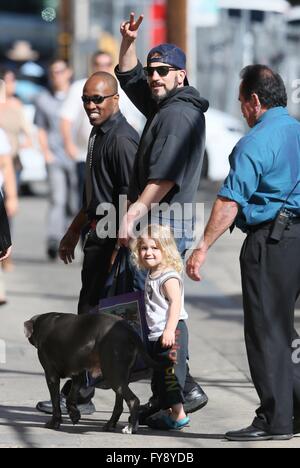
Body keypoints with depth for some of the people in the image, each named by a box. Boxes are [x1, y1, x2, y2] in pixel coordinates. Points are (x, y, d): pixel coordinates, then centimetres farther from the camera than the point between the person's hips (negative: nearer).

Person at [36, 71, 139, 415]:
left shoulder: (122, 139, -16)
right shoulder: (99, 134, 17)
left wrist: (120, 247, -24)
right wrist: (74, 232, 30)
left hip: (114, 236, -10)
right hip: (99, 234, 10)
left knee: (93, 312, -8)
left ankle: (77, 395, -6)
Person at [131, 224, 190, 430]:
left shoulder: (169, 276, -15)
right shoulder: (151, 276, 16)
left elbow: (175, 302, -25)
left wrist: (169, 330, -32)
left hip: (172, 333, -10)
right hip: (156, 334, 11)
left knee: (171, 372, -12)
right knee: (160, 375, 14)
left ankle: (178, 414, -11)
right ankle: (169, 412, 22)